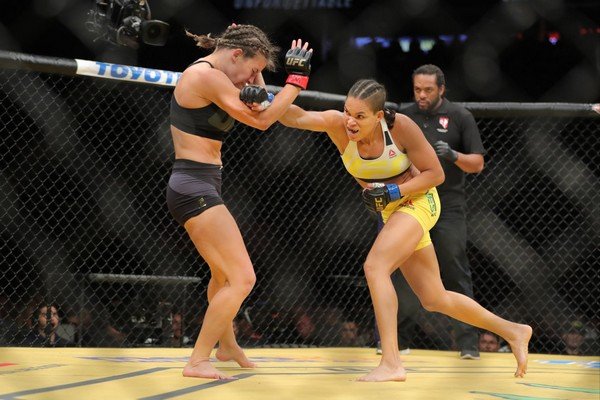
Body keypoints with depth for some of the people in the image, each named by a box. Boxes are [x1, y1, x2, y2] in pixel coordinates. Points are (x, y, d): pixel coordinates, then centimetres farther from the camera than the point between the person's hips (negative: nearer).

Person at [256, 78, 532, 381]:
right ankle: (512, 331, 28)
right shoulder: (338, 124, -17)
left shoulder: (400, 126, -25)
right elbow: (299, 118, -33)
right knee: (434, 300, 12)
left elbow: (435, 174, -17)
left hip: (418, 200, -6)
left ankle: (391, 363, -30)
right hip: (392, 210, 6)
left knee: (374, 266, -28)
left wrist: (393, 192, -27)